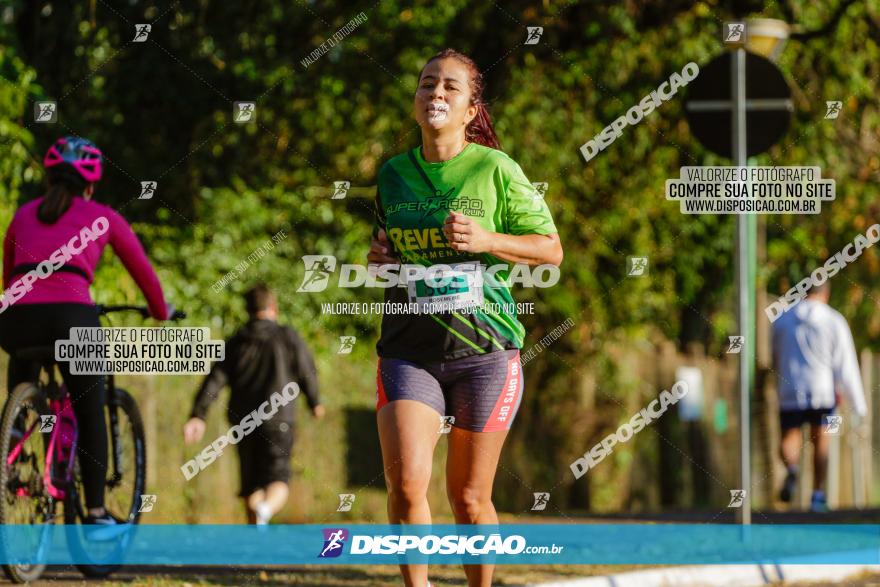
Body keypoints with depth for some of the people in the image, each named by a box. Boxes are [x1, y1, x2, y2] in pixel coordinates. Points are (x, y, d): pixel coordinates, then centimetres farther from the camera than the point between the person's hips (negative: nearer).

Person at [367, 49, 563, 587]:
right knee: (406, 483, -17)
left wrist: (487, 241, -13)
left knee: (469, 497, 4)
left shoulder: (496, 169, -2)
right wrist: (378, 257, 4)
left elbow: (551, 249, 2)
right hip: (409, 350, 2)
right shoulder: (393, 175, 9)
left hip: (485, 346, -2)